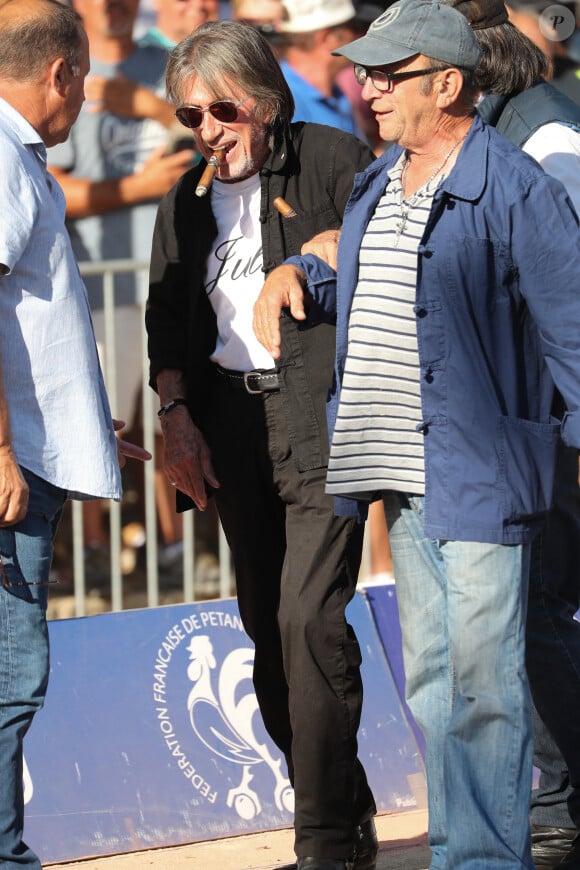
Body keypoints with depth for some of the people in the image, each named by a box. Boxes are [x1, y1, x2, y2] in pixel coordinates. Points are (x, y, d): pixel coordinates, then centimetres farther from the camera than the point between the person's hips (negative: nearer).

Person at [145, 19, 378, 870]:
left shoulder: (334, 162, -2)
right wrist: (177, 412, 6)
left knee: (309, 617, -15)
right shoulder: (187, 202, 15)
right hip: (232, 427, 6)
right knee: (267, 629, 7)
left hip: (322, 414, -6)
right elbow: (166, 319, 18)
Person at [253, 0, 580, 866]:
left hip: (480, 472, -8)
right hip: (405, 479, 8)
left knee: (484, 683, -6)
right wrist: (297, 273, 15)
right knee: (428, 680, 14)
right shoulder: (376, 184, 14)